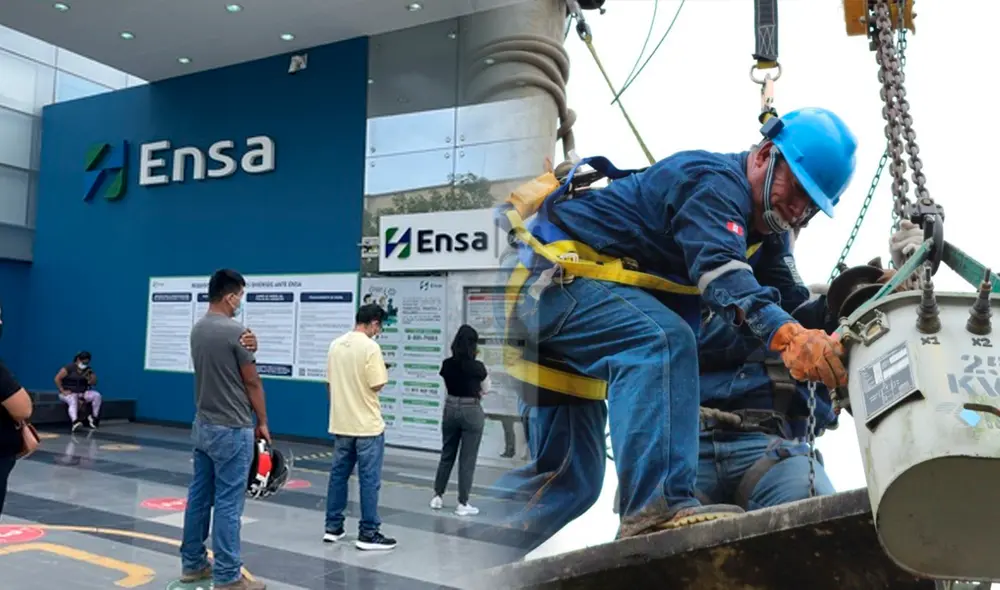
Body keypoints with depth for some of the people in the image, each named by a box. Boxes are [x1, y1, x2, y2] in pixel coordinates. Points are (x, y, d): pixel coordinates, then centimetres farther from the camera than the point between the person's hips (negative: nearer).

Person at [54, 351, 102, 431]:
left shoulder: (88, 370, 8)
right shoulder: (69, 368, -6)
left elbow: (94, 383, 5)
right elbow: (57, 379, -10)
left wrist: (89, 376, -15)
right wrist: (63, 391, -17)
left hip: (82, 393, 5)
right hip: (68, 393, -5)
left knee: (97, 395, -20)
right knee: (73, 401, -38)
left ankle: (94, 418, -12)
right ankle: (75, 422, -61)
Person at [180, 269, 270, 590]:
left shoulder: (197, 329, 8)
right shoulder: (236, 331, -19)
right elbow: (252, 383, -13)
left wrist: (247, 349, -11)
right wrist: (262, 423, -1)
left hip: (203, 425, 9)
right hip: (232, 430, -9)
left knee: (199, 496, 15)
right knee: (228, 503, -3)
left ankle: (193, 564, 26)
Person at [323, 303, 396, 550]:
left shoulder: (336, 345, 7)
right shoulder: (370, 347, -17)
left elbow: (330, 382, 14)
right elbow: (377, 385, -19)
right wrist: (383, 374, 2)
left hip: (340, 423, 7)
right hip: (367, 425, -7)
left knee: (338, 474, 15)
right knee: (369, 479, 1)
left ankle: (333, 527, 22)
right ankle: (368, 534, 6)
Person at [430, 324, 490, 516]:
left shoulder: (446, 365, -4)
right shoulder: (477, 366, -15)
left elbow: (448, 387, 9)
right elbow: (486, 389, 1)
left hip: (450, 408, 4)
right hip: (471, 411, -4)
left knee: (446, 454, 18)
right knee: (467, 459, 4)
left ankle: (437, 496, 25)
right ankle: (462, 504, 10)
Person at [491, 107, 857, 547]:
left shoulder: (762, 228, 15)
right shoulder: (714, 182, -16)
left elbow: (786, 301, 8)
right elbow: (719, 272, -34)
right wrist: (787, 335, -46)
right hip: (553, 275, -9)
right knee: (661, 340, -33)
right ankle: (660, 504, -37)